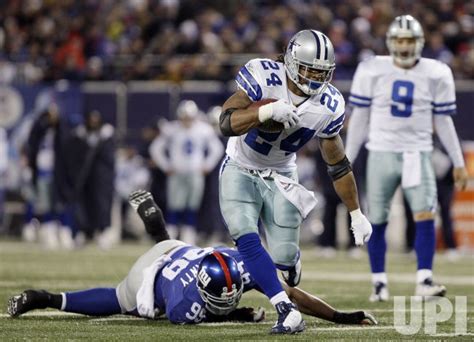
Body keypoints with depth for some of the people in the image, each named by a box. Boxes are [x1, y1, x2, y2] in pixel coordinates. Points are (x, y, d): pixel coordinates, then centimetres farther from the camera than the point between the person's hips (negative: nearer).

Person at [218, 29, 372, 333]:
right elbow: (227, 123, -32)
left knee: (283, 258, -5)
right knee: (247, 241, -23)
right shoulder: (263, 77, -25)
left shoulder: (328, 106, -14)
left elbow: (338, 165, -1)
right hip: (241, 169, -2)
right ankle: (286, 309, -20)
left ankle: (291, 259, 33)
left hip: (280, 177, 2)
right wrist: (267, 111, -49)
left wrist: (357, 214, 2)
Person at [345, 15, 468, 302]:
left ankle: (424, 280, -14)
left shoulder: (435, 75, 2)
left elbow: (443, 122, 10)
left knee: (426, 215, -15)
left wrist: (459, 163, 10)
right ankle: (379, 283, 14)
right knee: (377, 221, 3)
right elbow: (360, 119, 6)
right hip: (381, 152, 0)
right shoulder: (372, 71, -1)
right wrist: (347, 161, 7)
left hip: (417, 154, 0)